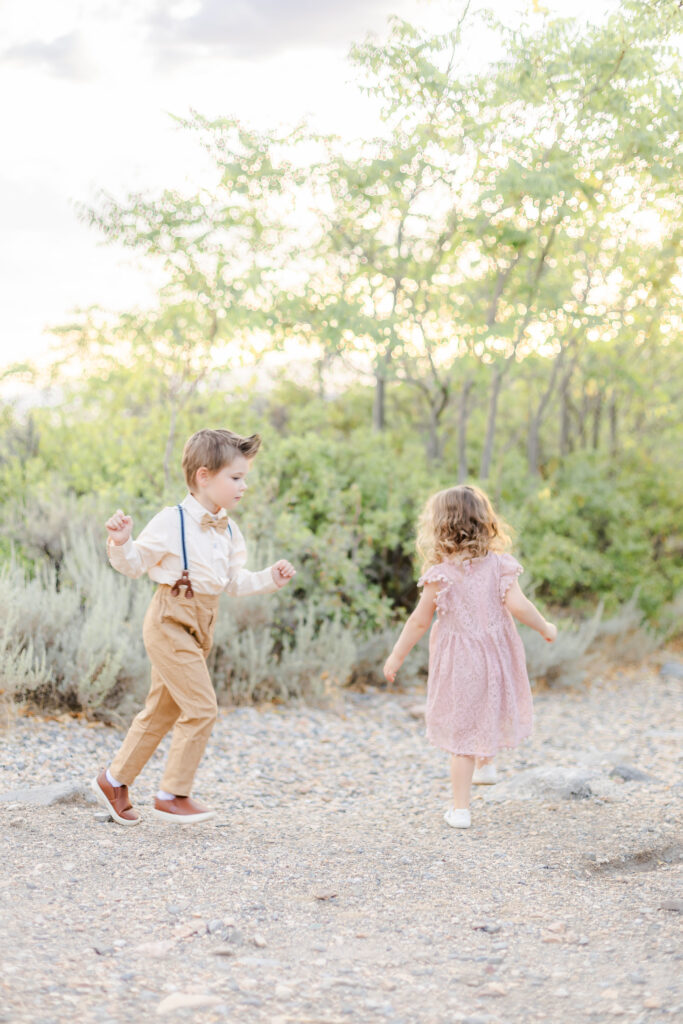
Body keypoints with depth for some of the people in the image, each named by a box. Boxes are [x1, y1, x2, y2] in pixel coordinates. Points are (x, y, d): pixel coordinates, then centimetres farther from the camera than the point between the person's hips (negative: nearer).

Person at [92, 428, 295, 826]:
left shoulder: (229, 531, 8)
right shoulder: (171, 522, -14)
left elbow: (234, 581, 16)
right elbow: (135, 564, -10)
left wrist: (269, 579, 3)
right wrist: (121, 544, -30)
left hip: (200, 627, 8)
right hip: (170, 621, -8)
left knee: (162, 710, 15)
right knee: (201, 707, -11)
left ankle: (114, 780, 30)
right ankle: (173, 794, 3)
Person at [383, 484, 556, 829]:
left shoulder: (440, 574, -13)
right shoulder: (498, 564, -8)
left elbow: (420, 621, -8)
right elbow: (516, 605, -16)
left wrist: (396, 656, 4)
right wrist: (545, 628, 2)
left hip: (458, 663, -2)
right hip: (495, 655, 3)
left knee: (461, 734, 5)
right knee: (490, 712, 31)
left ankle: (460, 808, 9)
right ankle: (486, 763, 49)